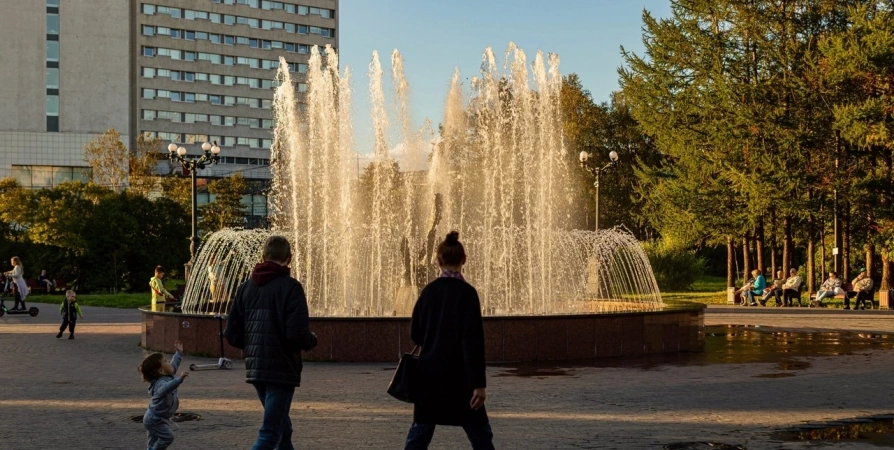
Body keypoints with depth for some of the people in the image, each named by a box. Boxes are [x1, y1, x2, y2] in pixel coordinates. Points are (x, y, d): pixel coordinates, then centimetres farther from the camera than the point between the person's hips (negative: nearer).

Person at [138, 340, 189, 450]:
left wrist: (179, 353, 27)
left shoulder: (167, 377, -1)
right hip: (155, 420, -10)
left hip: (154, 419, 10)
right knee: (167, 436, -16)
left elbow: (173, 366, 21)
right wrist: (179, 379, -70)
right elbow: (166, 388, -58)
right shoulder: (161, 383, -32)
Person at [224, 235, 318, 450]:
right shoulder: (290, 287, -11)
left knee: (282, 425, 23)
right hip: (282, 369, -7)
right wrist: (312, 341, 2)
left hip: (255, 368, 7)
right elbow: (298, 334, -20)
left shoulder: (247, 287, 7)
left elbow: (232, 334, 6)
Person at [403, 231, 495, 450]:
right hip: (458, 376, -4)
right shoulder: (466, 292, -10)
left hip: (428, 374, 4)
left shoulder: (429, 291, 3)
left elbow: (415, 333, 9)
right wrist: (479, 383, -17)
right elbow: (473, 340, -16)